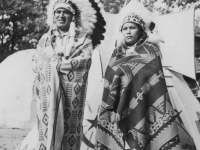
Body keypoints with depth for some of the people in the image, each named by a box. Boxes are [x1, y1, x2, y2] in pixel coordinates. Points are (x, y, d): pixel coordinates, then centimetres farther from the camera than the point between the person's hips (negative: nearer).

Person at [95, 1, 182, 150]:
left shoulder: (150, 50, 5)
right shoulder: (117, 53, 15)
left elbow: (156, 83, -3)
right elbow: (110, 83, 9)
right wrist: (111, 107, -3)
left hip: (141, 109, -3)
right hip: (118, 109, 3)